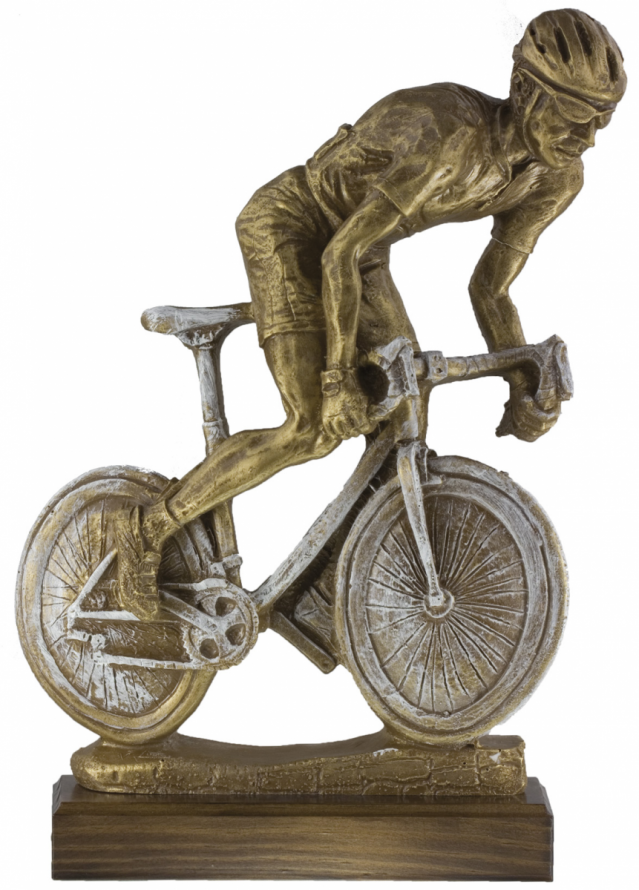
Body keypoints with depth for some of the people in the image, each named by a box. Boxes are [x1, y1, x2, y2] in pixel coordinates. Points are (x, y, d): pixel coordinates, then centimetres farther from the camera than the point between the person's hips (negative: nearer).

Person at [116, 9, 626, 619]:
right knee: (314, 429, -17)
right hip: (288, 227, -7)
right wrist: (339, 373, -24)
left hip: (361, 250, 8)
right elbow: (342, 254, -29)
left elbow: (489, 288, -1)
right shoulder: (451, 139, -35)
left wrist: (525, 390, -9)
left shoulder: (557, 178, -11)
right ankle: (148, 529, 0)